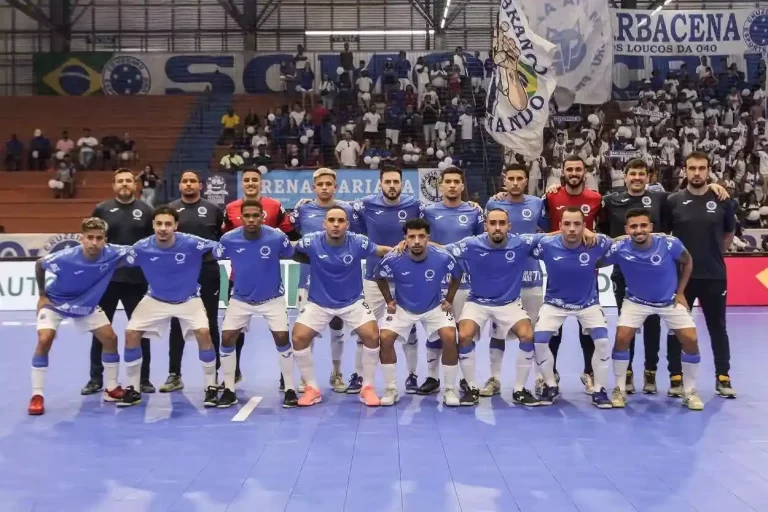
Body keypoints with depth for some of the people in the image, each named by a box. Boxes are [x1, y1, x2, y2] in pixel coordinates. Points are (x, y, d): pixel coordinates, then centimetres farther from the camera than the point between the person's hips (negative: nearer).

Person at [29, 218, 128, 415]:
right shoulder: (64, 258, -35)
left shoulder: (112, 254, -29)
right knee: (44, 341, -23)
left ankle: (111, 389, 17)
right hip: (54, 302, -4)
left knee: (110, 338, 0)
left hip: (86, 305, 4)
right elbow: (39, 265, -13)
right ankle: (37, 396, -10)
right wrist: (42, 294, -8)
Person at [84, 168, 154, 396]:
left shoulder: (146, 211, 3)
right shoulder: (101, 209, 3)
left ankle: (143, 379, 17)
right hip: (106, 278, 0)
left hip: (137, 279, 0)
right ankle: (96, 378, 17)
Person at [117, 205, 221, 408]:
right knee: (131, 334, -9)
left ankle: (211, 388, -3)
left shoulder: (191, 243, -25)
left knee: (203, 334, -23)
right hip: (155, 299, 2)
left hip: (189, 299, -2)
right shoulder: (142, 248, -20)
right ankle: (133, 389, 9)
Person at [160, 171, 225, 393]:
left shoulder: (213, 209, 4)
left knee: (210, 324, 8)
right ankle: (174, 375, 15)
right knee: (177, 325, 6)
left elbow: (225, 236, 12)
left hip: (208, 273, 0)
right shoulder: (170, 209, 4)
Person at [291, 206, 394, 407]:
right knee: (298, 337, -14)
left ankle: (367, 388, 5)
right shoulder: (311, 241, -20)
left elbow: (382, 250, -3)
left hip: (352, 302, 0)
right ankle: (311, 388, 6)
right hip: (318, 303, 0)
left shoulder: (358, 242, -19)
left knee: (372, 336, -16)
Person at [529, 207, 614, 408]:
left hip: (588, 303, 0)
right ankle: (551, 386, 9)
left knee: (603, 341, -16)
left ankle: (599, 390, 6)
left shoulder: (597, 244, -23)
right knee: (538, 341, -15)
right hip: (555, 303, 0)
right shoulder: (546, 244, -24)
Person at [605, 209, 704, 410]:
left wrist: (680, 292, -2)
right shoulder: (619, 248, -26)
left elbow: (687, 262, -4)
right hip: (636, 301, 0)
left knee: (691, 341, -7)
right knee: (621, 339, -14)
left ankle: (689, 392, 13)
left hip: (670, 300, 0)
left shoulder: (669, 243, -25)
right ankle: (620, 389, 6)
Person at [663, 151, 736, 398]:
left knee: (718, 327, 9)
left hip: (714, 275, 0)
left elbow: (729, 234, 13)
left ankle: (723, 378, 19)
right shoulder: (673, 201, -3)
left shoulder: (722, 200, -1)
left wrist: (713, 254, 9)